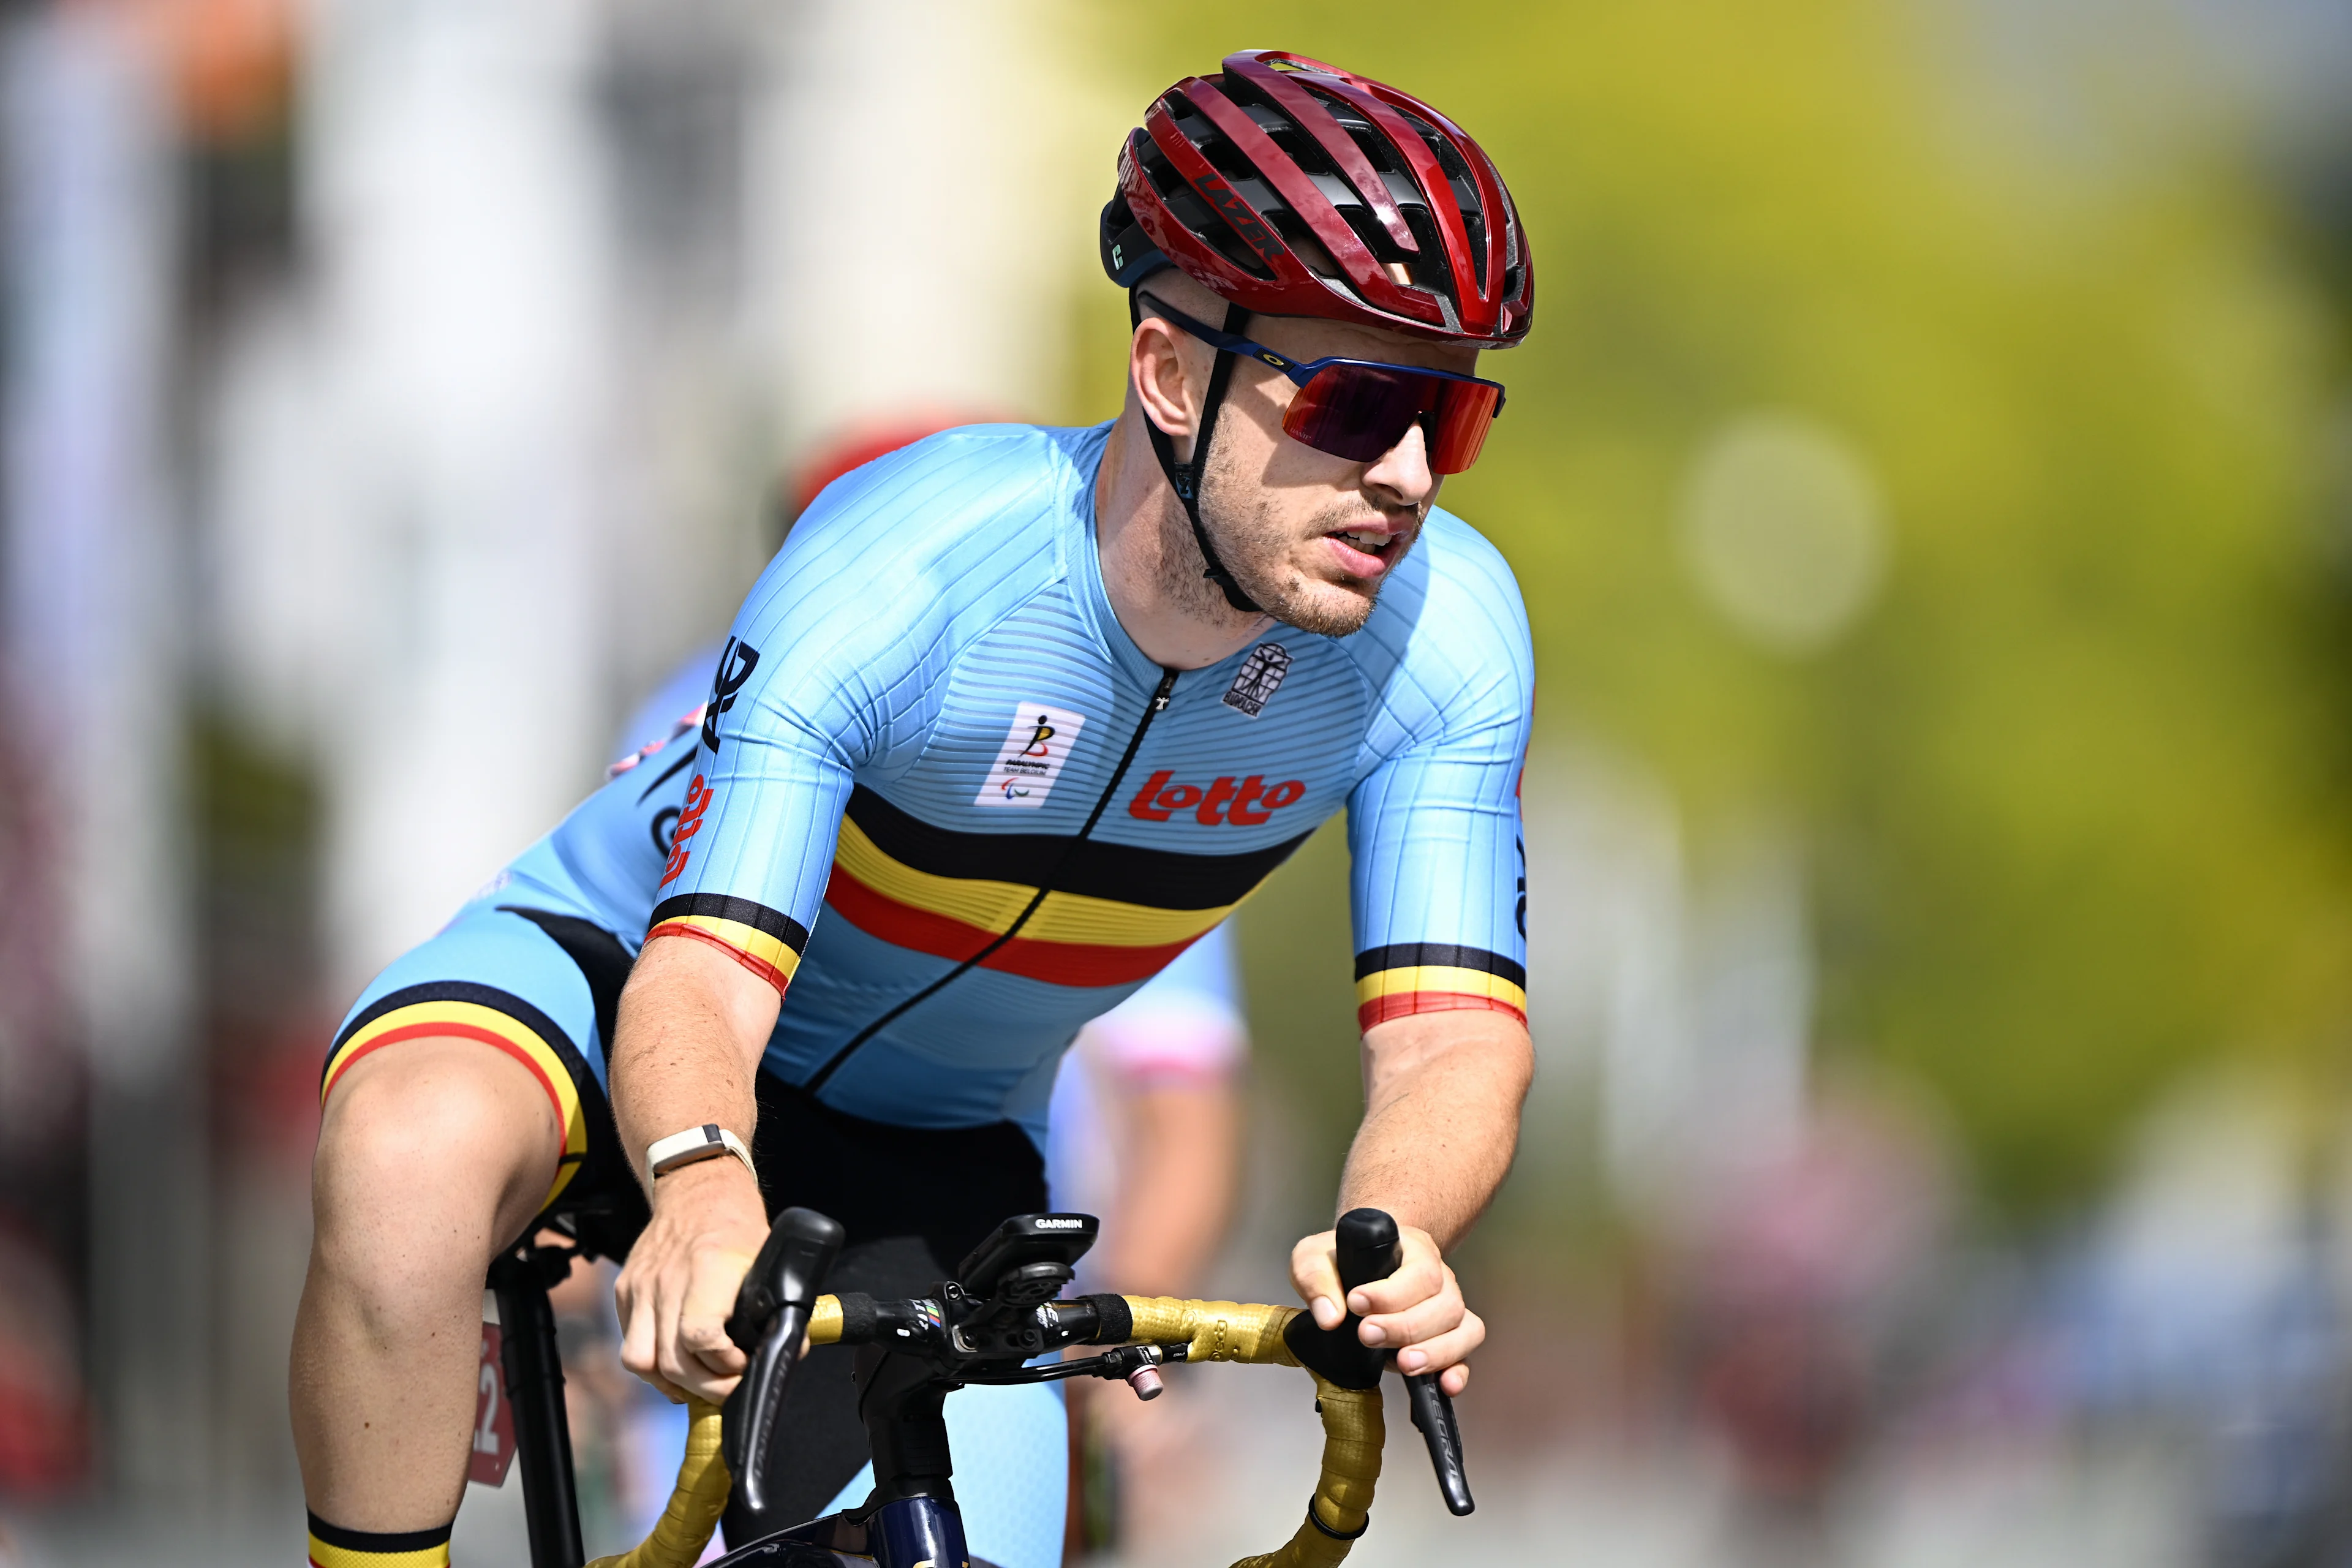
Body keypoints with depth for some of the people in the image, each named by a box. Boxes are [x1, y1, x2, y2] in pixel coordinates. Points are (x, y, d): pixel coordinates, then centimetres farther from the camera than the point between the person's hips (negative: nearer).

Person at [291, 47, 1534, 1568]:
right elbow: (699, 983, -39)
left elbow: (1457, 1038, -26)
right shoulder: (897, 570, -33)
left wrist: (1394, 1238, -51)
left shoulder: (1447, 633, -23)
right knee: (406, 1156, -37)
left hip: (925, 1144, 4)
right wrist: (702, 1187, -63)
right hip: (621, 970, -4)